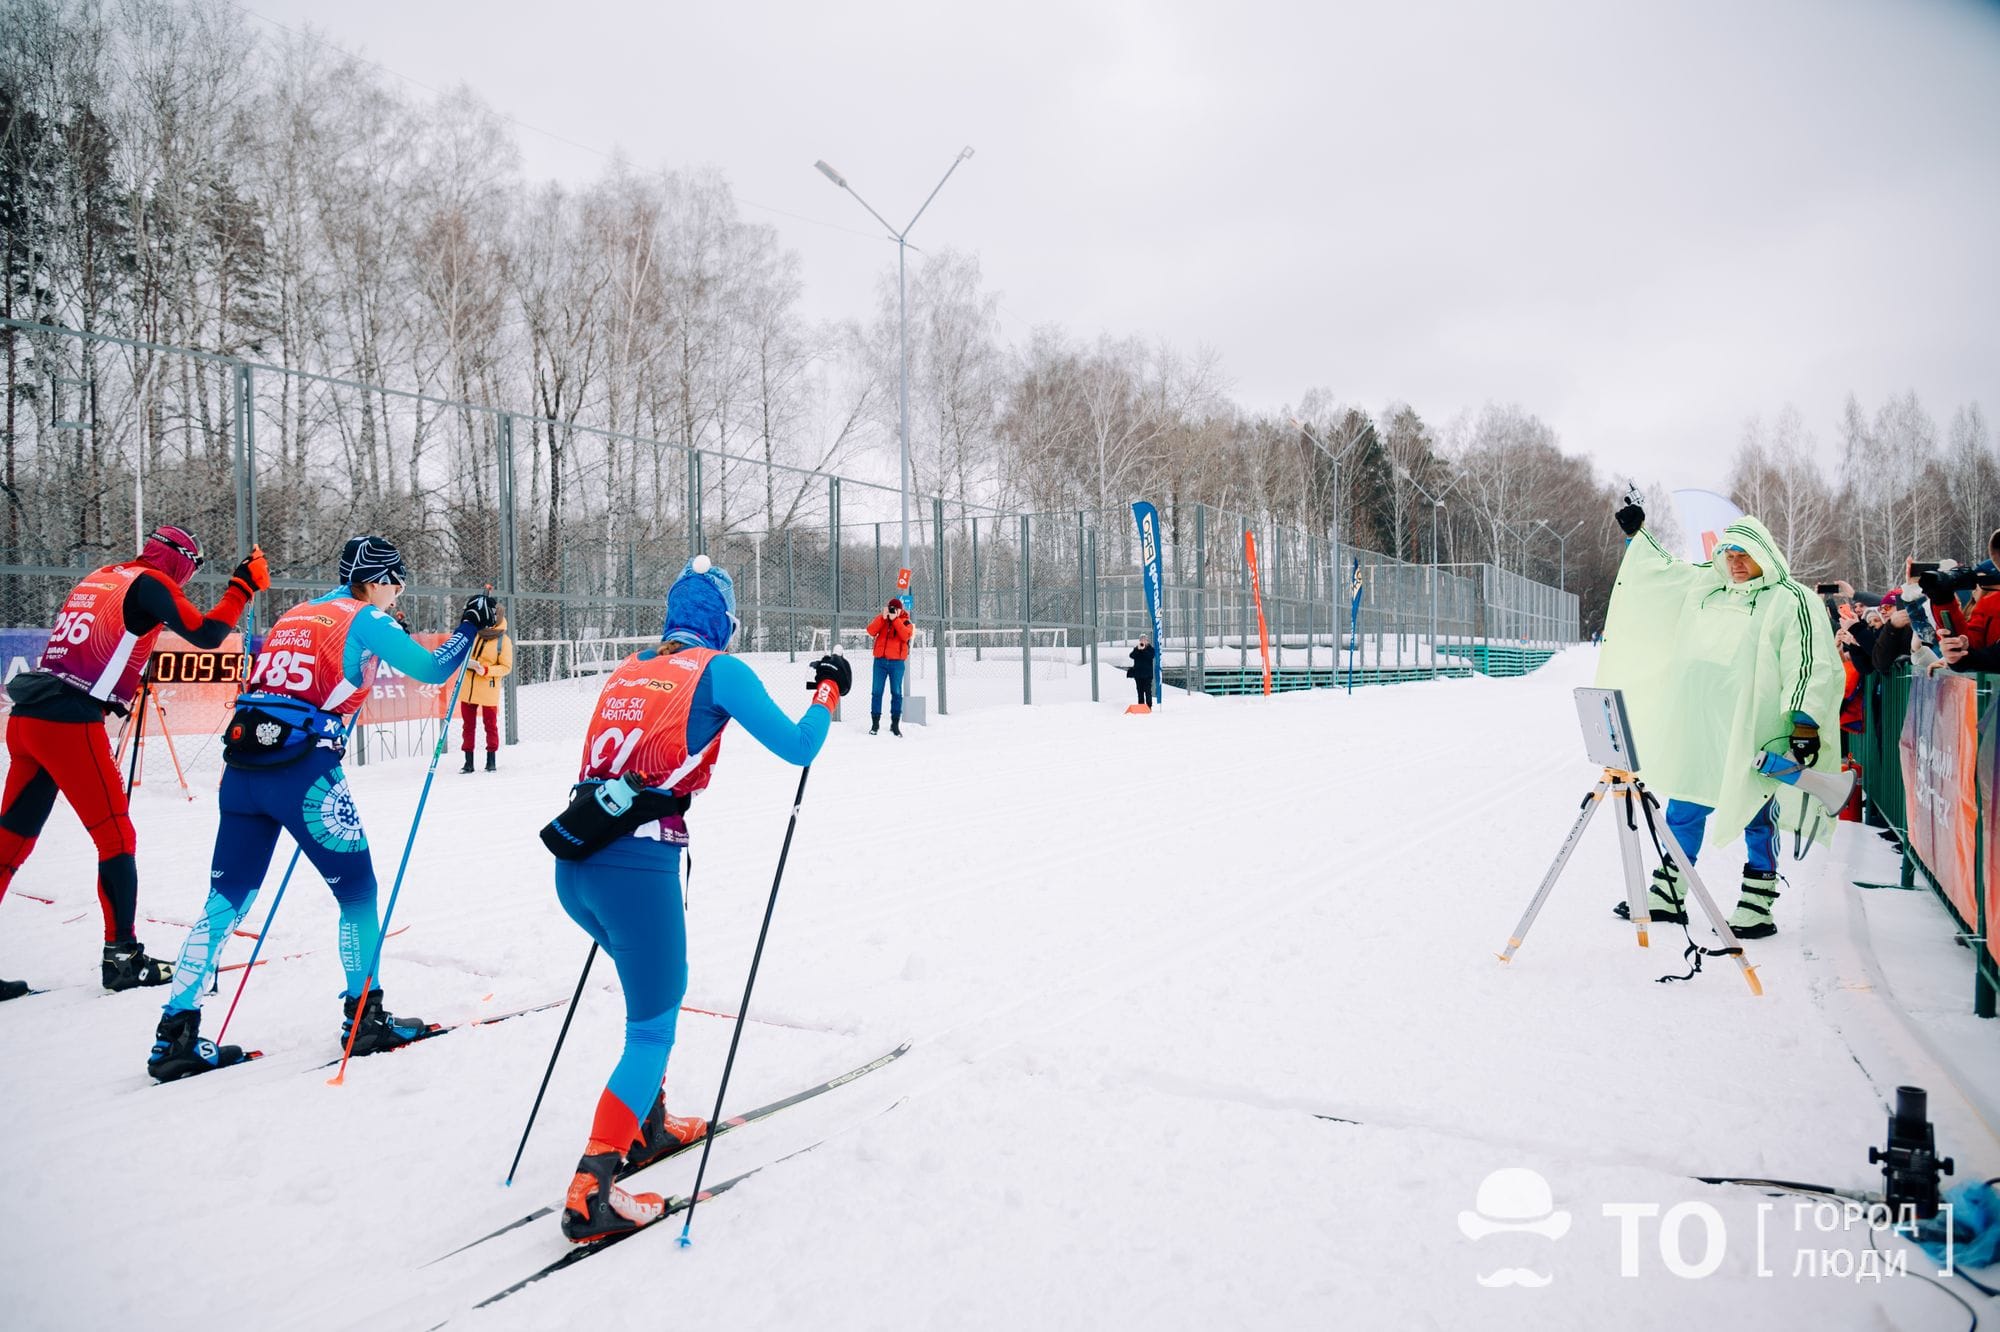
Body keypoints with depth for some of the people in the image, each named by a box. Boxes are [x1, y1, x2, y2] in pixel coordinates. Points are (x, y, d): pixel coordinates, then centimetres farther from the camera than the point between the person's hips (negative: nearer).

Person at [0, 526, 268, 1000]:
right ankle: (122, 956, 7)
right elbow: (206, 634, -9)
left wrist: (119, 688, 27)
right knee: (116, 836, 2)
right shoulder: (149, 583, -4)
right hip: (70, 724, -8)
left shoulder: (96, 579, 19)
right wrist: (243, 586, -1)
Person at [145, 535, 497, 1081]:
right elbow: (433, 670, -4)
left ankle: (175, 1035, 12)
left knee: (226, 901, 12)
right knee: (358, 890, 8)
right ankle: (363, 1016, 15)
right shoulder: (364, 620, 1)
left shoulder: (295, 615, 22)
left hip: (242, 768, 7)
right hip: (302, 772, -7)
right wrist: (471, 625, 11)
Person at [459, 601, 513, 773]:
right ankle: (468, 761, 17)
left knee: (491, 725, 6)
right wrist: (467, 661, -7)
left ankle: (491, 760, 17)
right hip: (467, 688, 4)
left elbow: (506, 667, -8)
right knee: (468, 725, 9)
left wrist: (486, 670, -23)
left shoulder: (504, 641, -8)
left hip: (489, 690, -4)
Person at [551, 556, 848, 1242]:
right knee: (652, 1031, 7)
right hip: (638, 867, -7)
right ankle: (591, 1193, 1)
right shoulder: (718, 669, 0)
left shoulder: (627, 669, 18)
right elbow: (796, 748, 0)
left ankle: (646, 1125, 38)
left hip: (574, 866, 7)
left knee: (661, 983, 29)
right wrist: (828, 693, 15)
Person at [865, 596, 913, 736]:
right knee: (876, 691, 0)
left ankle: (895, 724, 8)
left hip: (897, 661, -1)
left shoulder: (905, 622, 5)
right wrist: (883, 617, -12)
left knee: (896, 693, 1)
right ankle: (875, 723, 5)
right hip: (880, 660, 2)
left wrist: (895, 619, -13)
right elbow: (871, 631, -6)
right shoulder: (881, 619, 11)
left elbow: (905, 635, -14)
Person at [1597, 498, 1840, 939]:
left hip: (1754, 734, -6)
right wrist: (1636, 531, 30)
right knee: (1684, 812, 13)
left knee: (1757, 819, 4)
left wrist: (1806, 722, -18)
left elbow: (1812, 665, -11)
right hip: (1697, 729, 6)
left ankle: (1756, 907, 14)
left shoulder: (1791, 600, -6)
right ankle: (1667, 896, 24)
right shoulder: (1702, 586, 13)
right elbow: (1656, 570, 29)